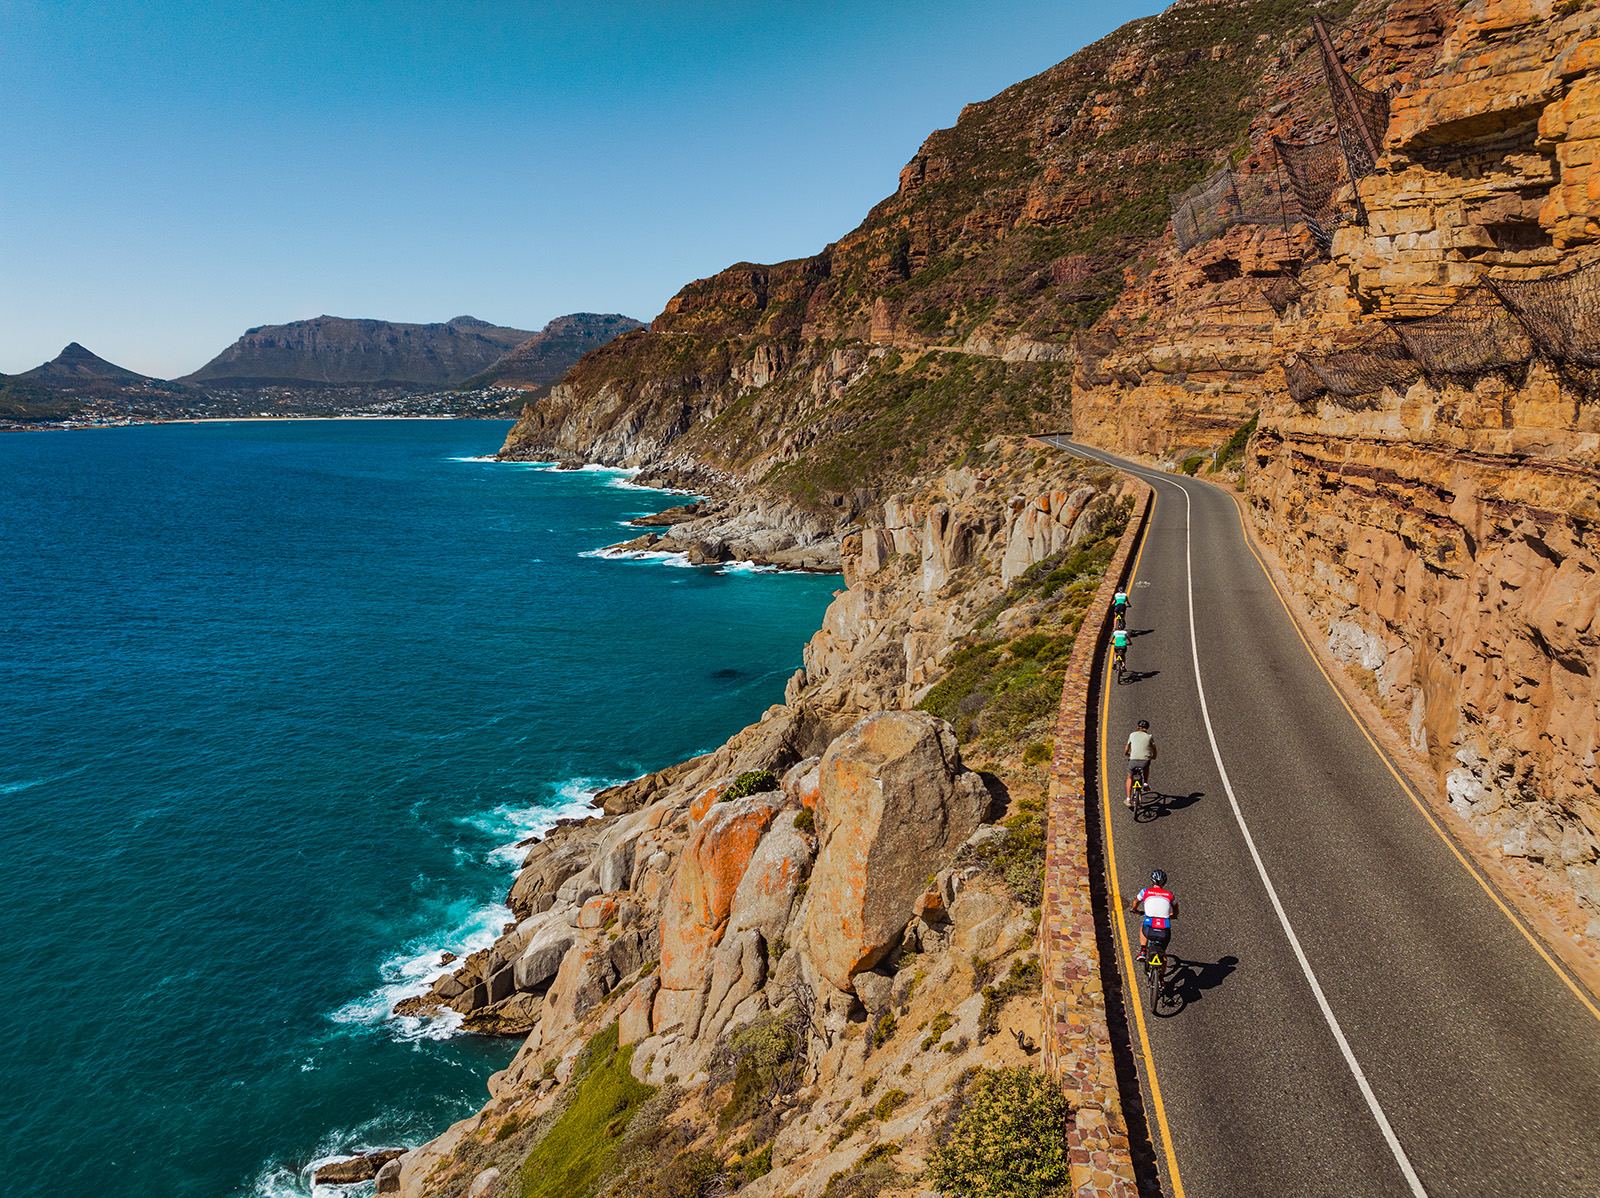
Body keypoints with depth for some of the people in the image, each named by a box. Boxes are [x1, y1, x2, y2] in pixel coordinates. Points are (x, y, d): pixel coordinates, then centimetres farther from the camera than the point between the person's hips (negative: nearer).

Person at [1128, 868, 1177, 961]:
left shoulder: (1145, 891, 10)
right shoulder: (1170, 895, 13)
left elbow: (1136, 902, 33)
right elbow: (1175, 911, 34)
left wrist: (1133, 910, 56)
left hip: (1149, 931, -1)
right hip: (1165, 933, 1)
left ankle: (1143, 952, 25)